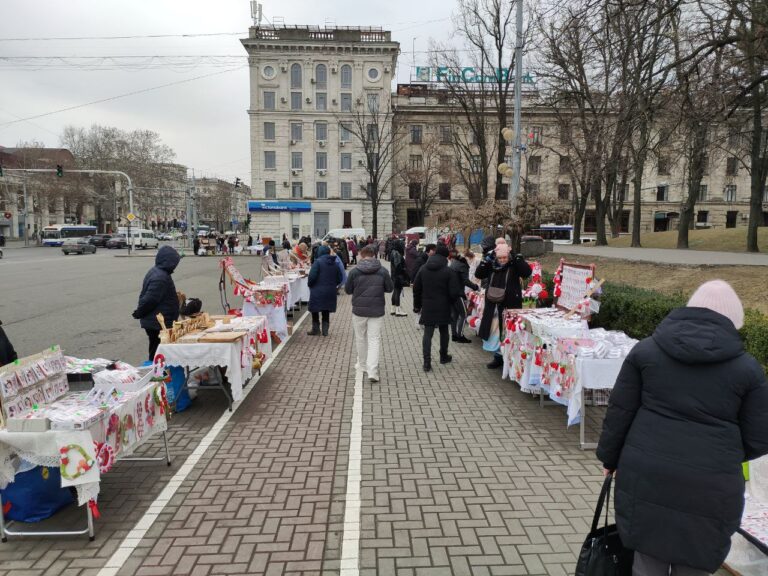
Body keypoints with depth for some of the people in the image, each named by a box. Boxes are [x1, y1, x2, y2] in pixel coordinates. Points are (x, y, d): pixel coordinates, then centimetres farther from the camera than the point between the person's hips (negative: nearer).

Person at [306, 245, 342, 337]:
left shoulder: (318, 262, -12)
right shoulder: (335, 263, 6)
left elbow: (312, 276, -18)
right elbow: (339, 278, 8)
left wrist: (309, 284, -1)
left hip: (318, 291, -5)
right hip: (330, 292, 5)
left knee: (314, 310, 9)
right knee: (326, 311, 14)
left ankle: (315, 329, 13)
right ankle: (325, 330, 15)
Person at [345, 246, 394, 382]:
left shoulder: (354, 271, -7)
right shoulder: (382, 271, -4)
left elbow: (347, 290, 1)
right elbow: (390, 288, 4)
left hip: (359, 310, 0)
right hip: (377, 310, 0)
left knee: (360, 338, 18)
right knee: (374, 339, 2)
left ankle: (362, 364, 32)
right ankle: (372, 370, -6)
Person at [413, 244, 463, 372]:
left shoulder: (423, 269, 0)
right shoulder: (449, 271, -11)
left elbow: (416, 288, 5)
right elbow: (454, 292, -12)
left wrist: (417, 305, 14)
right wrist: (450, 302, 9)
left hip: (427, 307, 2)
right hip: (443, 308, -1)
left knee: (427, 334, 2)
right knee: (444, 332, 18)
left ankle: (427, 362, -5)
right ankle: (443, 357, 33)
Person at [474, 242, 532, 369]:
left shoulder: (514, 265, -6)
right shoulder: (491, 265, 5)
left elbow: (527, 272, -20)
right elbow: (478, 274, -3)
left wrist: (516, 257, -22)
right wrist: (487, 258, -10)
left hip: (510, 305, -4)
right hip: (493, 305, 5)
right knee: (494, 333, 13)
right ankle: (498, 357, 27)